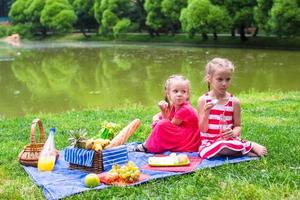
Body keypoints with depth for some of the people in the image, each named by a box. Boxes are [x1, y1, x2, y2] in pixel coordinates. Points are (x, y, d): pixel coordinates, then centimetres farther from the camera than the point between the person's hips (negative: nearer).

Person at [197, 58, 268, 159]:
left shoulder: (234, 101, 1)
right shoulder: (203, 100, -2)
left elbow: (238, 126, 6)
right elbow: (202, 129, -4)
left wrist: (233, 132, -17)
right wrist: (206, 113, -22)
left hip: (229, 140, 0)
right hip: (209, 142, 0)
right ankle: (250, 146, -12)